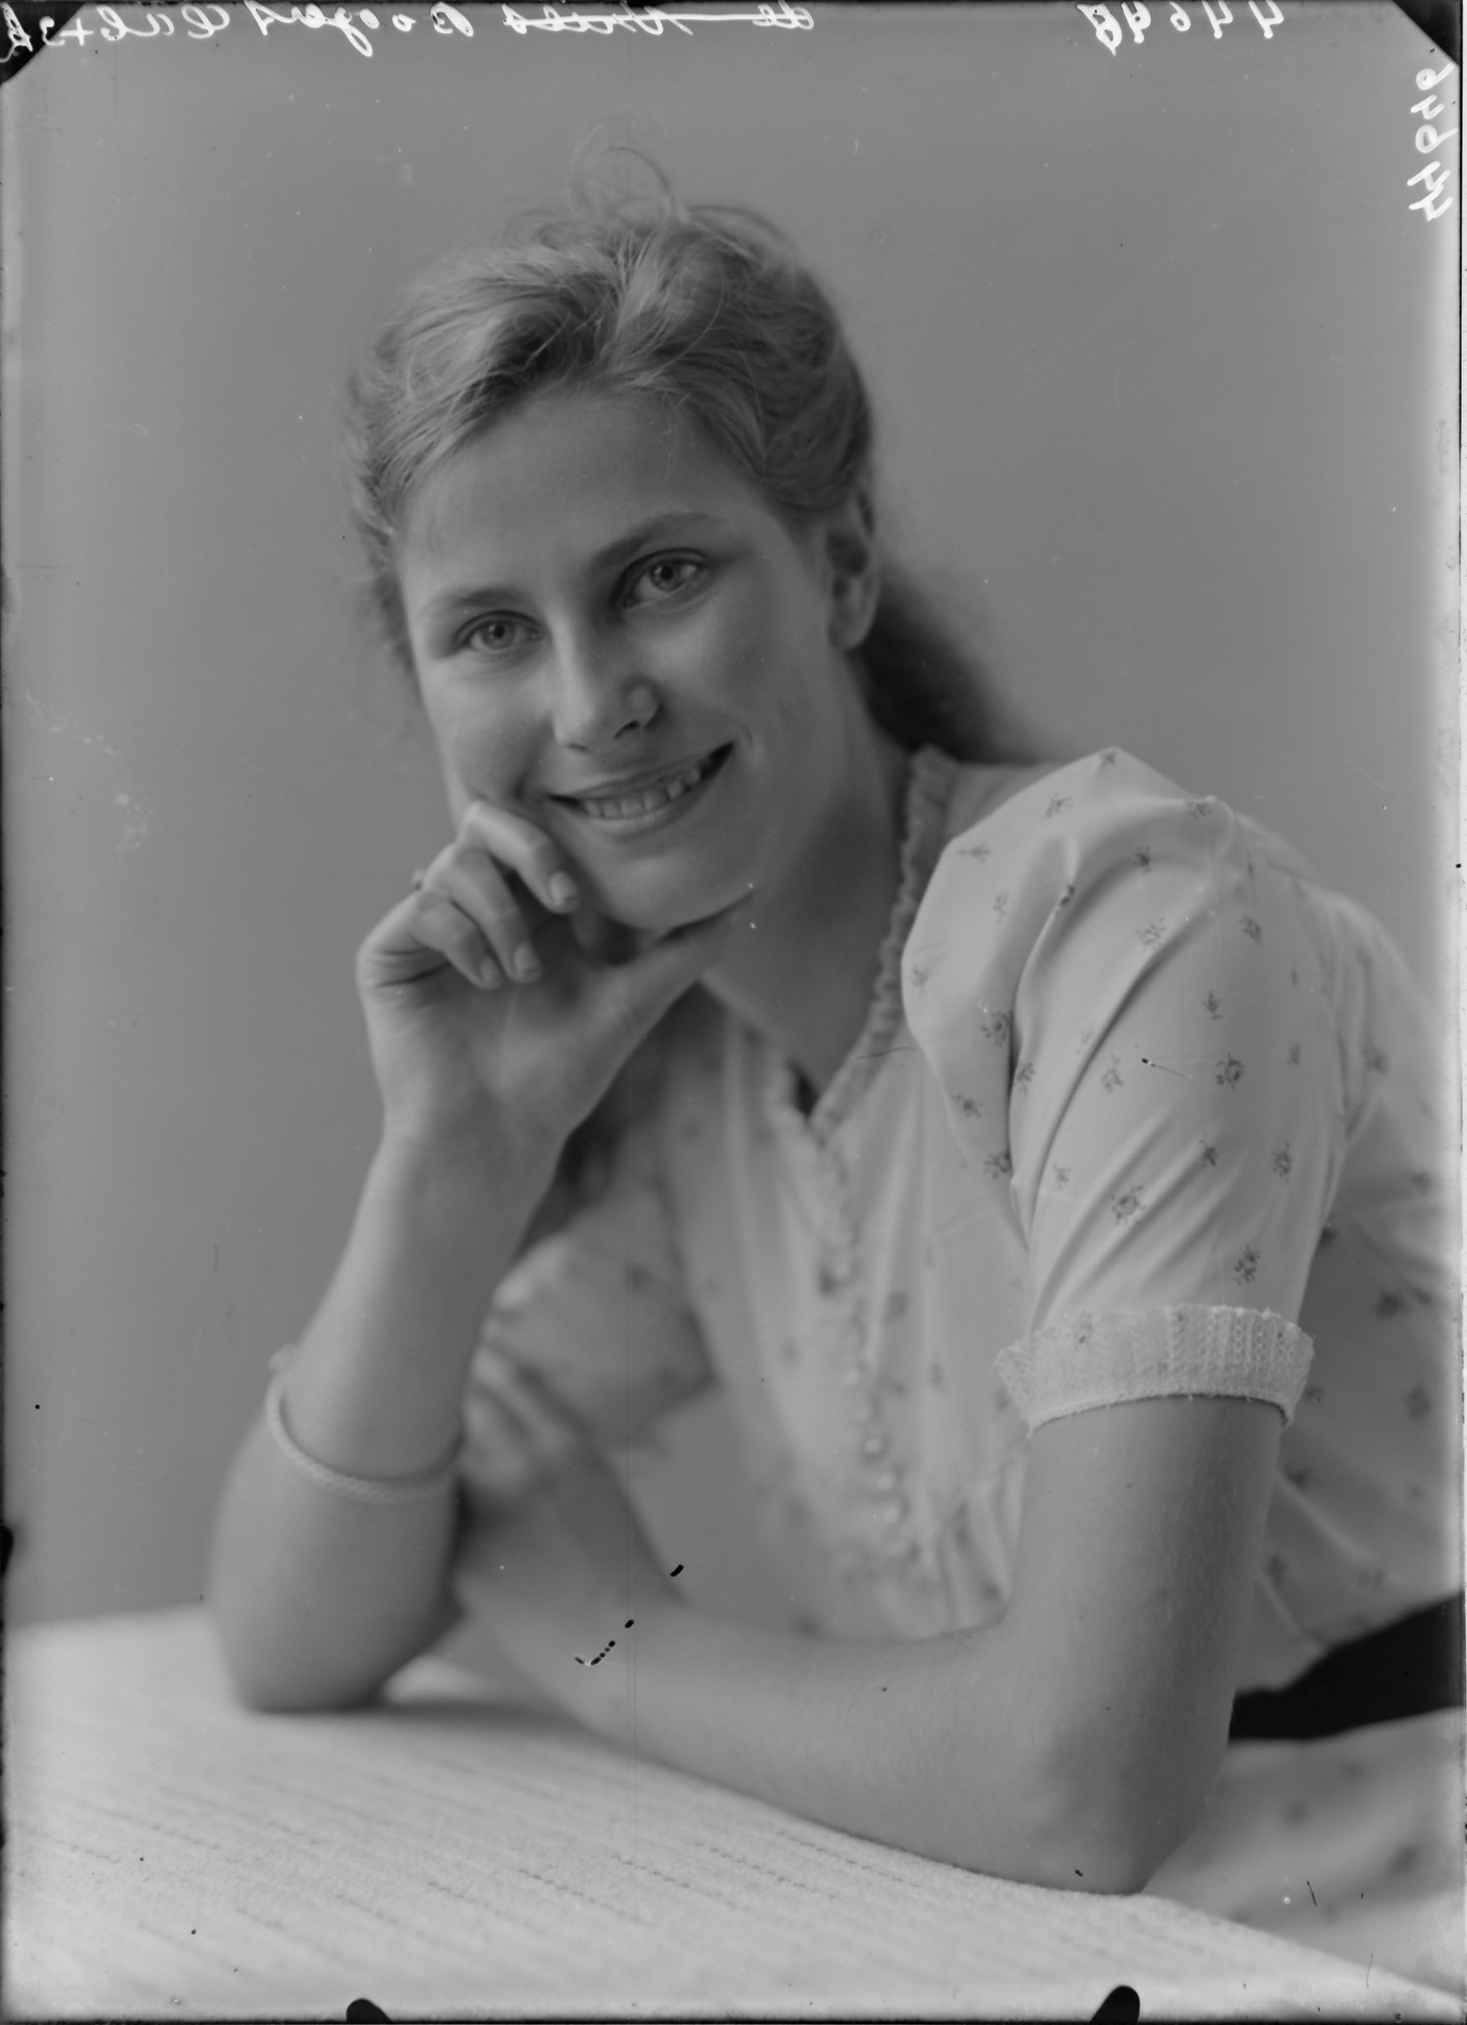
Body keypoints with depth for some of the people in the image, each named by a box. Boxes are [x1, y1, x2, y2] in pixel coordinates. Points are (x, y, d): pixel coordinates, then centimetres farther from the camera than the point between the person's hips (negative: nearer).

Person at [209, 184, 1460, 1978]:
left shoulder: (1130, 921, -21)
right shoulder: (656, 1052, 0)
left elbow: (1083, 1777, -28)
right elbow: (290, 1649, -1)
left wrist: (606, 1639, -12)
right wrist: (456, 1159, -15)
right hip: (975, 1905, 4)